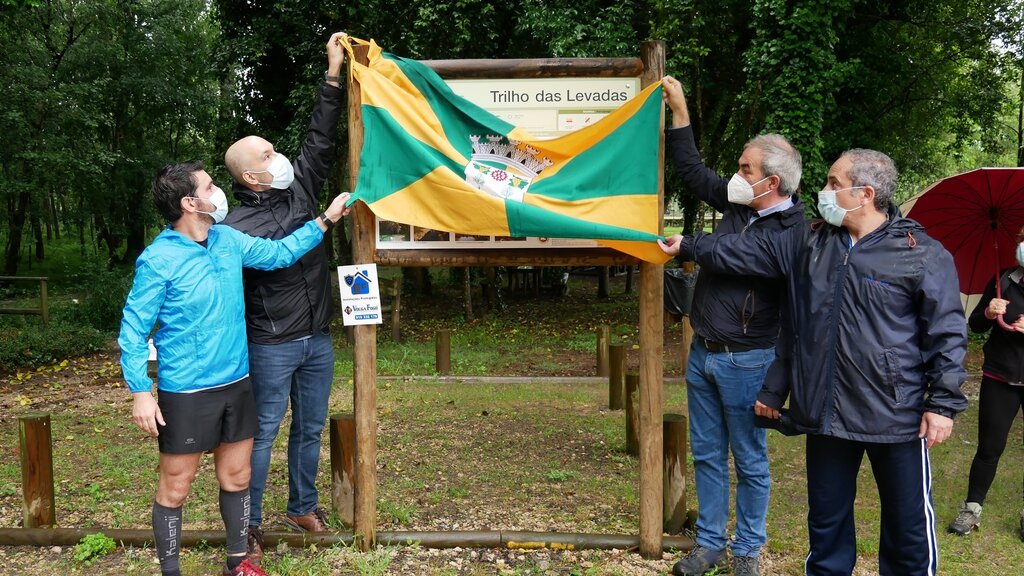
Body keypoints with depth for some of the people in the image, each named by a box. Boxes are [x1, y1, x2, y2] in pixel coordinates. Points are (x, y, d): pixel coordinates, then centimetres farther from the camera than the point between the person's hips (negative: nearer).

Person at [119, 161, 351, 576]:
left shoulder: (228, 240, 4)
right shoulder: (159, 260, -16)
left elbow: (279, 253, 19)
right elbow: (133, 329, -12)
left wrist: (324, 220, 15)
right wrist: (140, 392, -17)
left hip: (236, 384, 6)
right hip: (186, 393, -6)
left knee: (236, 478, 16)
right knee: (175, 488, 6)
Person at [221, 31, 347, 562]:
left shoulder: (298, 189, 4)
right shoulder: (235, 228, -14)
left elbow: (320, 141, 6)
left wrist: (333, 74, 2)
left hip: (318, 339, 6)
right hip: (271, 348, -6)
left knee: (310, 428, 16)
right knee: (262, 433, 2)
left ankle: (303, 508, 33)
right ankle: (247, 527, 15)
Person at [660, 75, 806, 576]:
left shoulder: (794, 233, -15)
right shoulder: (735, 205, 5)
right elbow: (691, 169, 18)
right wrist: (678, 109, 16)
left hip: (746, 362, -7)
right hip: (702, 355, 7)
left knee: (749, 462, 8)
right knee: (707, 455, 15)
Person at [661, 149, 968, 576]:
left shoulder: (922, 254, -9)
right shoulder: (808, 242, 6)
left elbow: (946, 333, -8)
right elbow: (746, 251, 13)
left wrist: (943, 403, -10)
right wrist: (688, 246, 14)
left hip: (897, 416, -4)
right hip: (826, 412, 5)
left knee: (909, 524, 10)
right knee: (826, 520, 18)